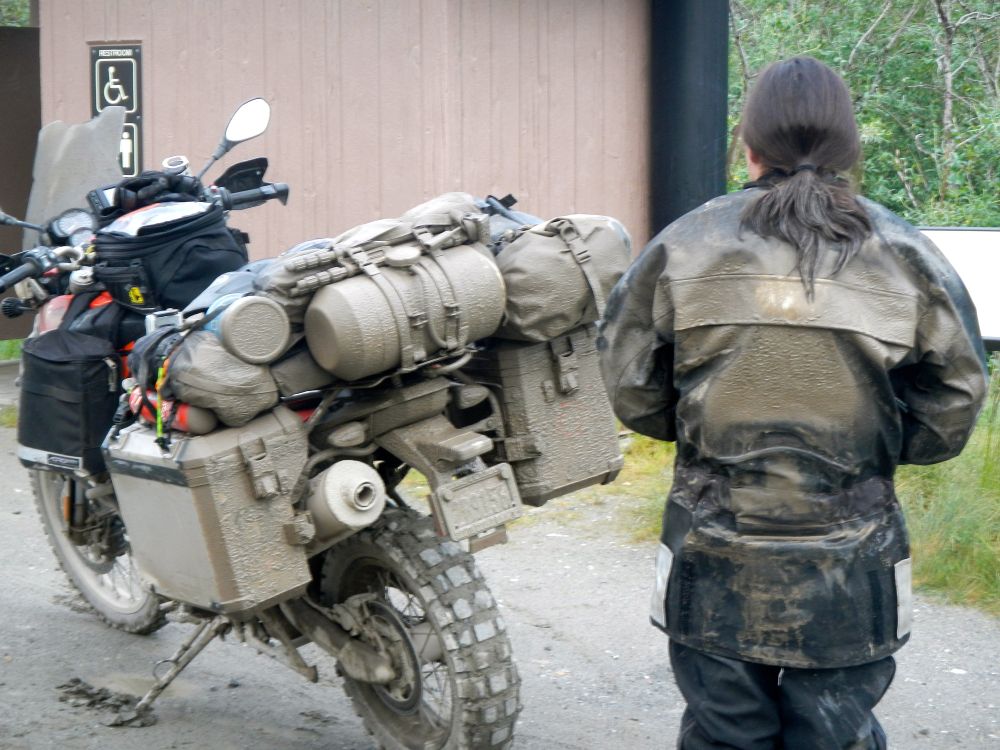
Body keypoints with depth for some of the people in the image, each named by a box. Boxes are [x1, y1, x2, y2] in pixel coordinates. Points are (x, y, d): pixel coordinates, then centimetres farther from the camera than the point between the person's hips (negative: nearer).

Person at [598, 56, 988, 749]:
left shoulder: (682, 249, -4)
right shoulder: (908, 258, -4)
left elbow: (632, 393, 1)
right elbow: (949, 417, 0)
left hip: (714, 564, 1)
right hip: (849, 577, 0)